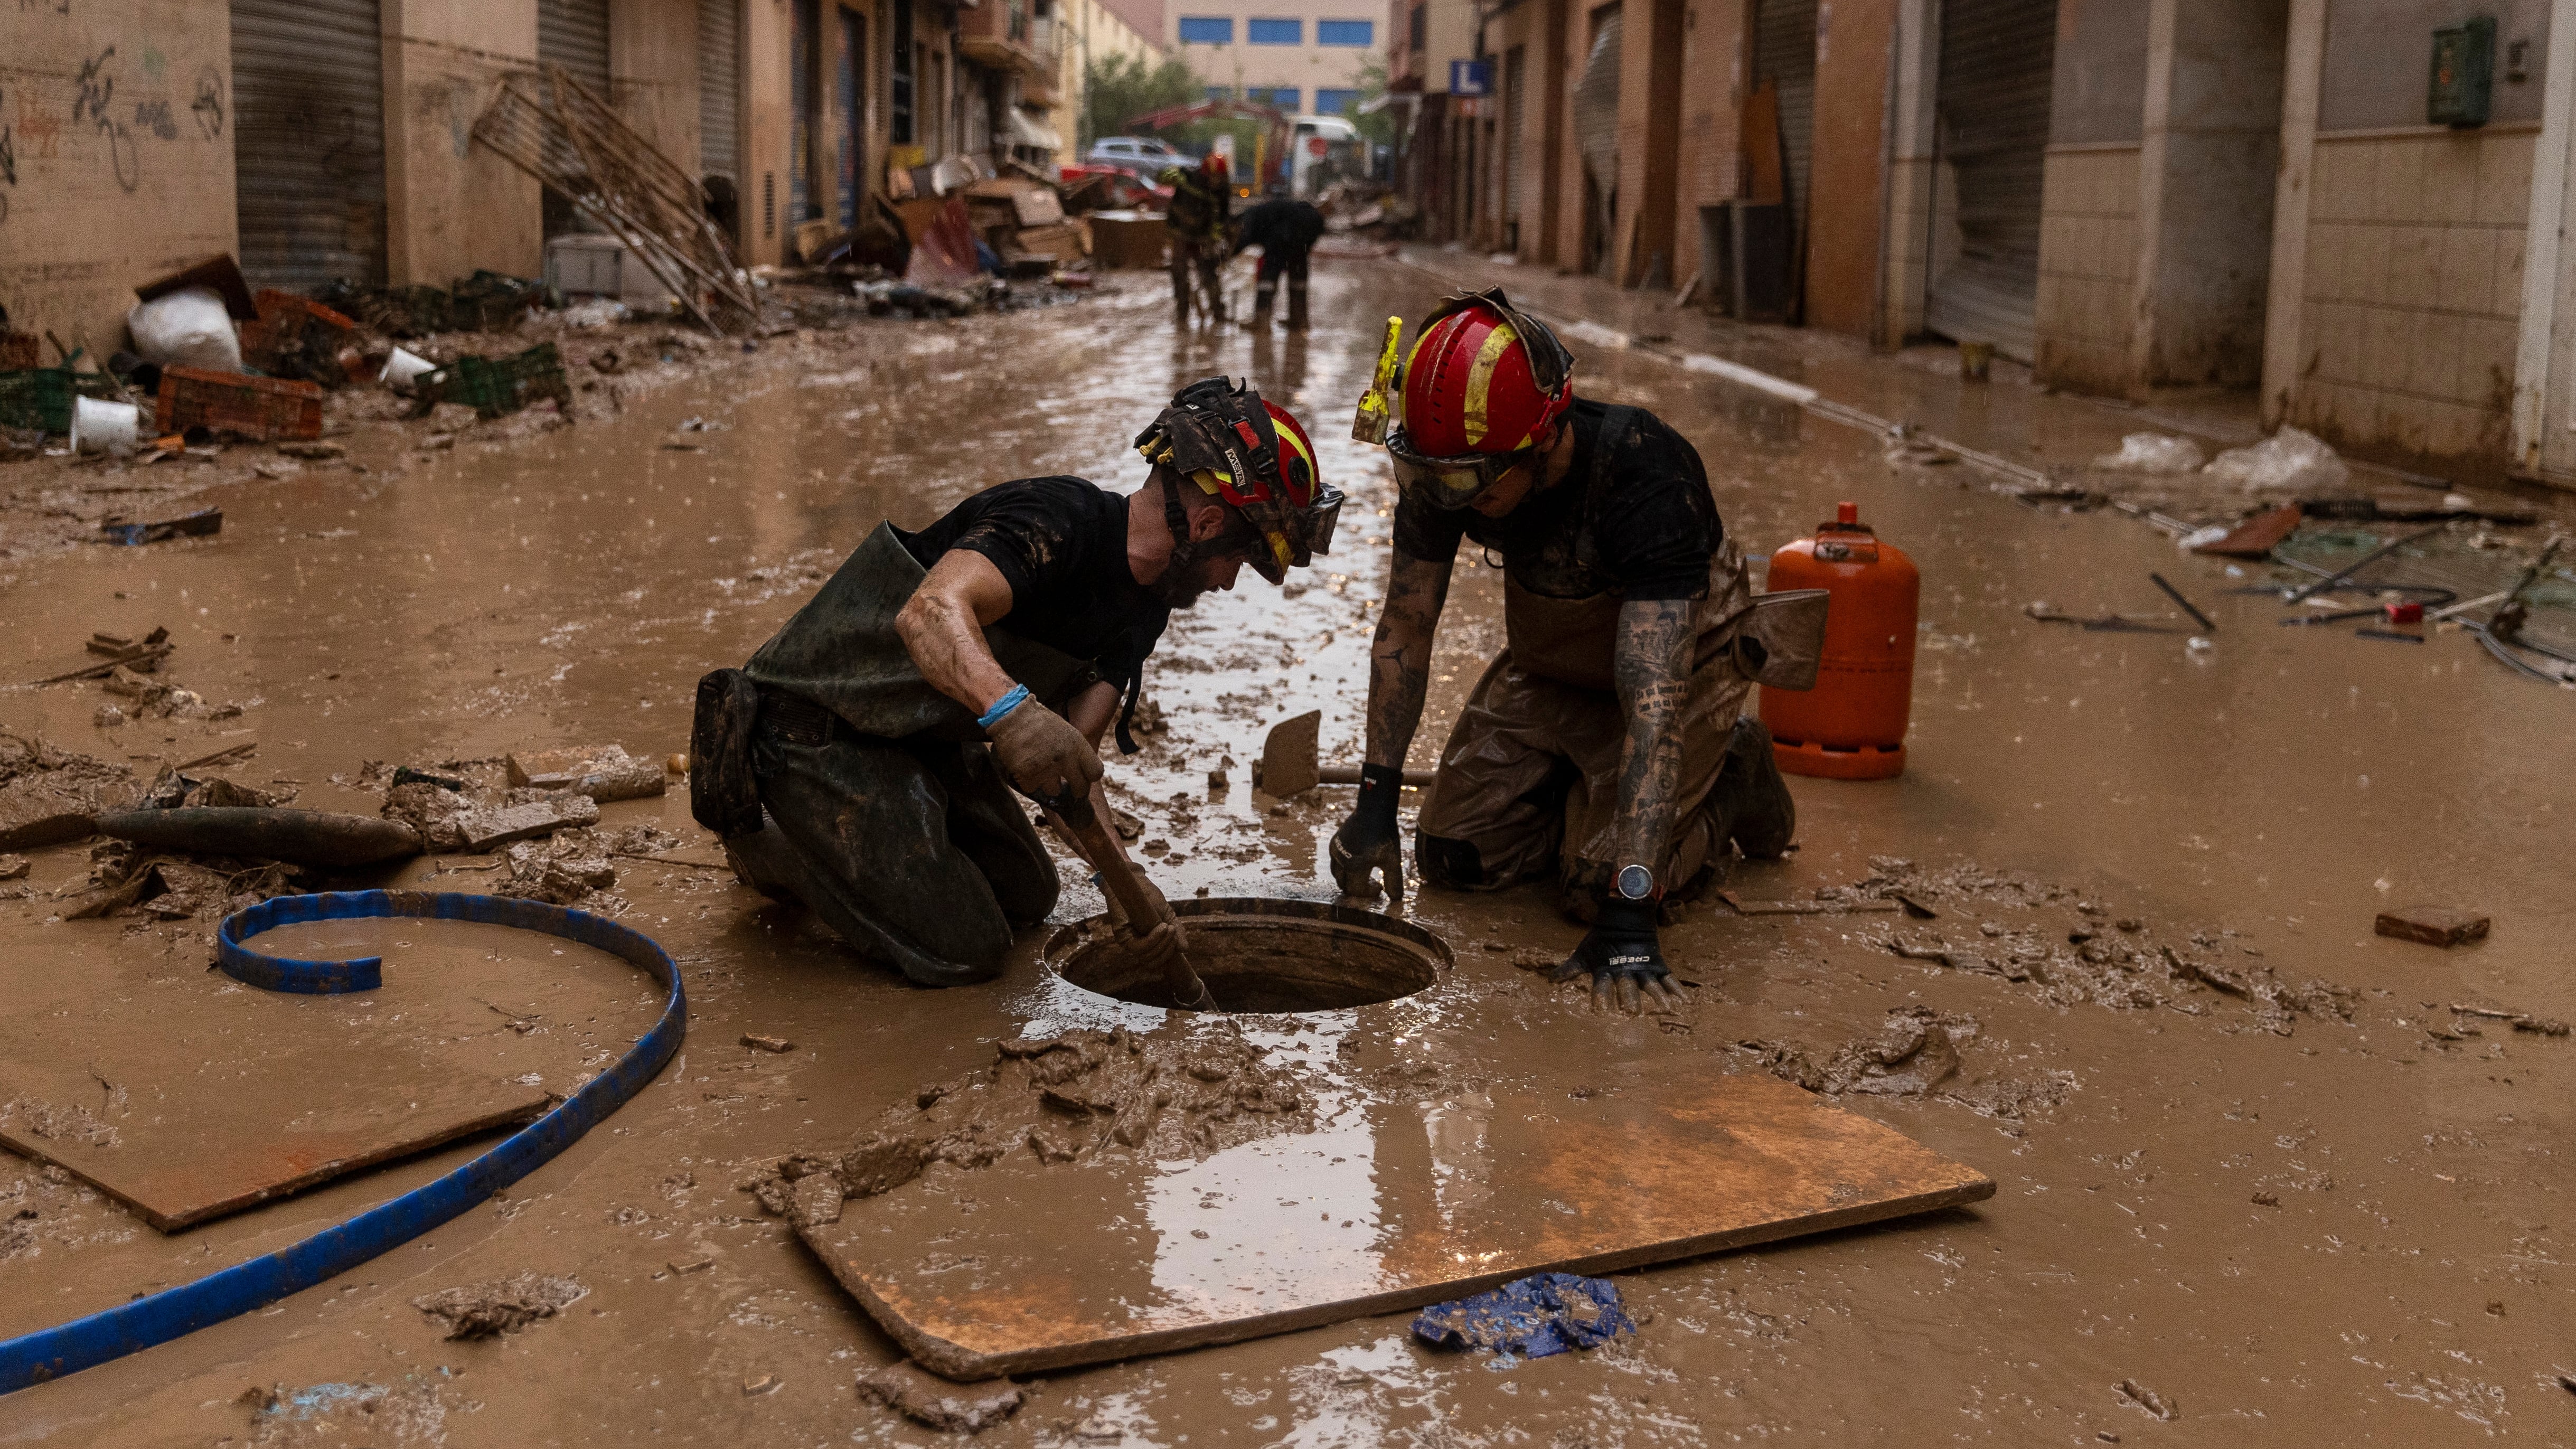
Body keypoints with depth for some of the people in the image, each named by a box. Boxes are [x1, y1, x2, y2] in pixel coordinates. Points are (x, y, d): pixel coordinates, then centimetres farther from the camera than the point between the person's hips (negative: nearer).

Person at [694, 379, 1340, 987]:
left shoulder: (1144, 609, 2)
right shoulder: (1057, 519, -27)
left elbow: (1068, 756, -3)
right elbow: (931, 612, -46)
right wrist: (1010, 710, -64)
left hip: (924, 735, 10)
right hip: (819, 728, -10)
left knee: (1025, 896, 21)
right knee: (962, 952, -10)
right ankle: (755, 825, 3)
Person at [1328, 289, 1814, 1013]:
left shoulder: (1645, 477, -40)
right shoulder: (1441, 464, -24)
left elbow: (1653, 702, -43)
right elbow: (1406, 626, -10)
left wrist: (1627, 917, -47)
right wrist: (1375, 803, -15)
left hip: (1681, 658, -5)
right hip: (1548, 664, 5)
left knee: (1596, 888, -17)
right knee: (1451, 856, -2)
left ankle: (1733, 777, 10)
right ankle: (1584, 788, 26)